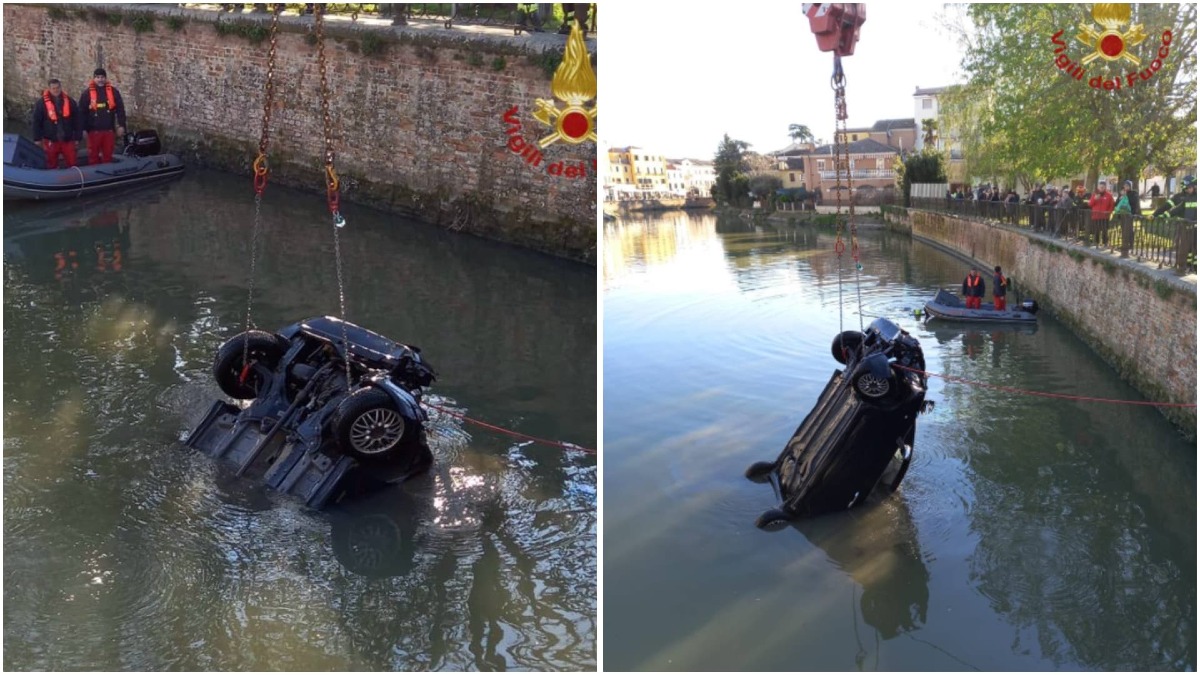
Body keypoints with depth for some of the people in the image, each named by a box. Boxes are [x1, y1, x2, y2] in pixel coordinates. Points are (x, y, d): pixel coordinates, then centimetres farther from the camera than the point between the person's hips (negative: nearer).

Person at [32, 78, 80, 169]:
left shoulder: (69, 101, 4)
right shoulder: (41, 103, -2)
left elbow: (77, 120, 6)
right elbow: (36, 122, -1)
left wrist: (77, 137, 3)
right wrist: (37, 139, -3)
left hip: (67, 140, 1)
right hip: (50, 140, -1)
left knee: (72, 164, 3)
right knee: (51, 166, 8)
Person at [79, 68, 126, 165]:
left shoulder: (113, 91, 4)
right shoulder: (87, 93, -1)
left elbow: (120, 109, 4)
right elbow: (82, 112, 0)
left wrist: (121, 125, -3)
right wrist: (83, 129, -3)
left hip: (109, 130, 1)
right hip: (94, 130, -1)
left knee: (108, 155, 9)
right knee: (93, 156, 4)